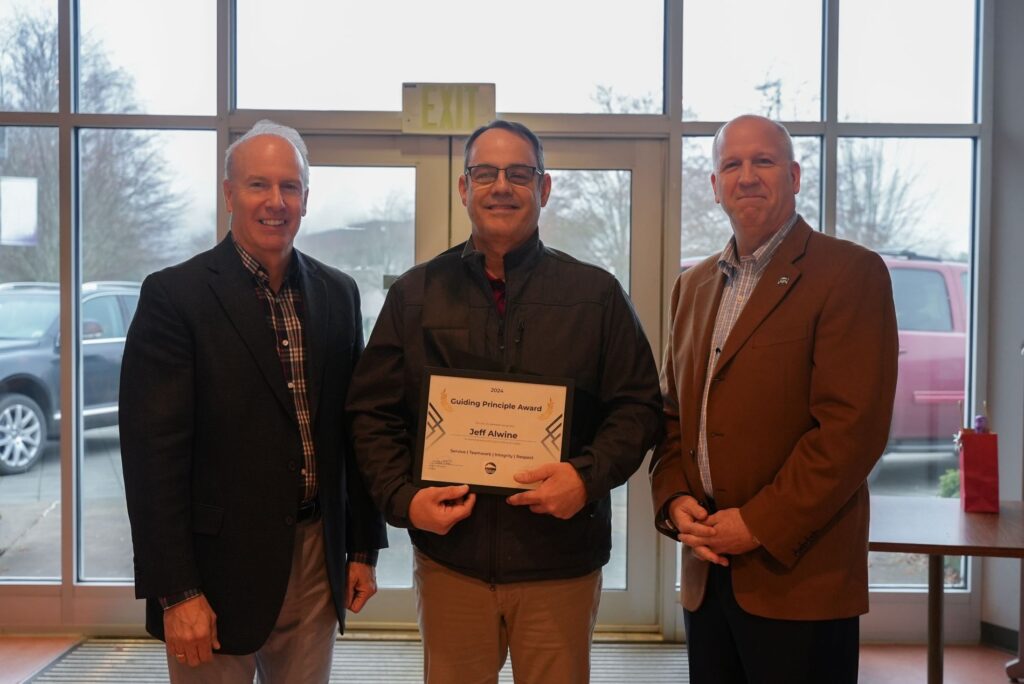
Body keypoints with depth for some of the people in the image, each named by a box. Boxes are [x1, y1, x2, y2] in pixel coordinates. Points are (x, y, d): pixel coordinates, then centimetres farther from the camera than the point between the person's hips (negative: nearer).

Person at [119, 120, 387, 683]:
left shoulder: (337, 294, 6)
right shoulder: (174, 295, -9)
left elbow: (352, 429, 10)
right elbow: (154, 453, -11)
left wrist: (363, 549, 9)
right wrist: (176, 592, -13)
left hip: (318, 562, 4)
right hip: (218, 567, -4)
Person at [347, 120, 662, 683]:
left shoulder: (596, 294, 2)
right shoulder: (415, 294, 5)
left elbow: (638, 405, 2)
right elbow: (372, 410, 6)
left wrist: (589, 475, -15)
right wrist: (402, 498, -8)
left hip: (560, 559, -1)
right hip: (449, 556, 1)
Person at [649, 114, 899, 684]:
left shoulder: (850, 272, -7)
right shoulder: (694, 284, 13)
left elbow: (855, 425, -15)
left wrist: (758, 524, -15)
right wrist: (674, 500, -1)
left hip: (798, 574, -5)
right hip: (707, 569, 6)